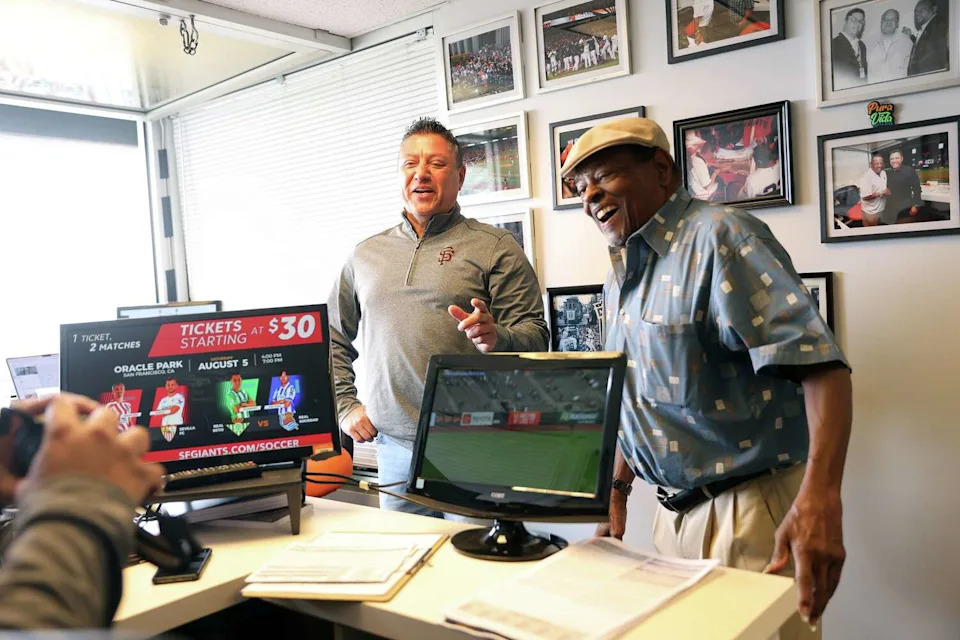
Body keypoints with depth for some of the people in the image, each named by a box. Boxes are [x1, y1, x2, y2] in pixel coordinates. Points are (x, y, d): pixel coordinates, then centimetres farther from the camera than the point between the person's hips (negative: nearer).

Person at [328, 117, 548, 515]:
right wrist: (345, 407, 10)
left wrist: (496, 339, -24)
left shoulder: (495, 247, 1)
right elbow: (331, 338, 20)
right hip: (395, 447, 4)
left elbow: (535, 336, -4)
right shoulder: (365, 255, 13)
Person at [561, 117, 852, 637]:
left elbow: (818, 364, -26)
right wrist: (617, 490, 15)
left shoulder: (719, 237, -16)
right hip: (672, 514, 8)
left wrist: (819, 499, -36)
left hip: (747, 514, -8)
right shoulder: (621, 273, 10)